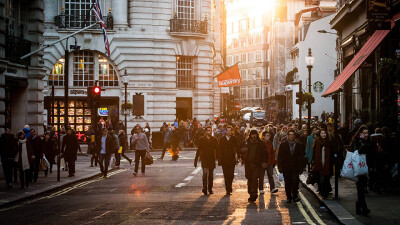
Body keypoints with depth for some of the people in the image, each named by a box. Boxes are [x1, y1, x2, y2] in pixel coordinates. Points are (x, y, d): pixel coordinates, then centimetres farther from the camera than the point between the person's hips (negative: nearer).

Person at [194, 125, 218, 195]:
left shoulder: (214, 140, 7)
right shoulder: (201, 139, 1)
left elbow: (217, 150, 9)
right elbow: (198, 150, 2)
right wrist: (196, 160, -1)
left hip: (212, 160, 3)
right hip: (204, 159, -3)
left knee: (211, 175, 8)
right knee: (205, 173, -16)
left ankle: (210, 189, 20)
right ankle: (205, 188, -11)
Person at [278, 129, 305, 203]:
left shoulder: (299, 145, 8)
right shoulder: (283, 145, 7)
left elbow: (301, 157, 9)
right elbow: (280, 156, 5)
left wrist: (301, 168, 3)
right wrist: (280, 167, -2)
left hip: (295, 168, -1)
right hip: (286, 168, 1)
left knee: (295, 182, -11)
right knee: (287, 183, 5)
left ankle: (295, 196, -6)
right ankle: (289, 197, 13)